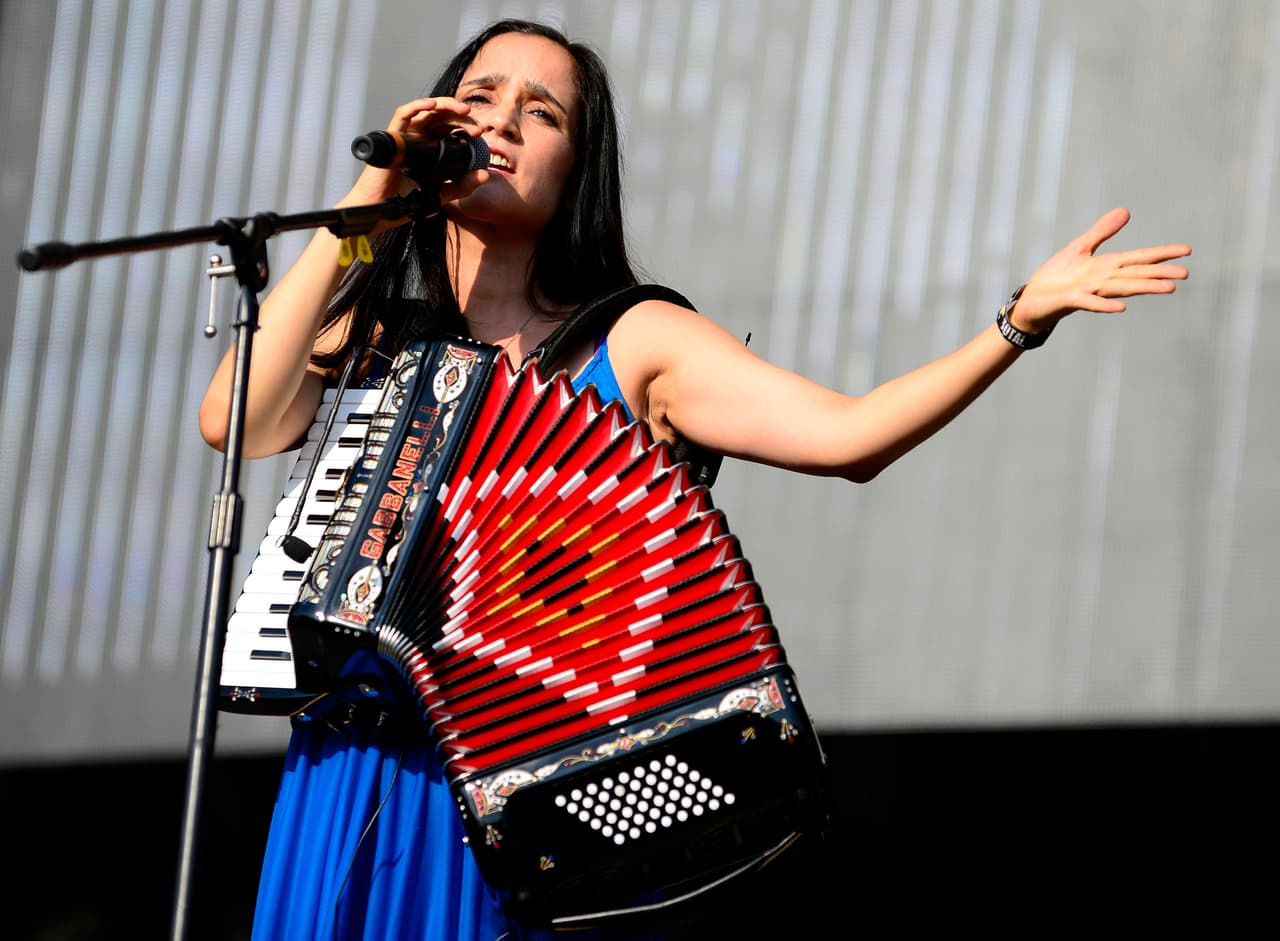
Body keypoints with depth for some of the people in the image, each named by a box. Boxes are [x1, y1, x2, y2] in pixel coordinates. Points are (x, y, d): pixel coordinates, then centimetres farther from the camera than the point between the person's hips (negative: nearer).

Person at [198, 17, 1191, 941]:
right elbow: (238, 423, -9)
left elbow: (846, 434, -8)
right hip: (357, 790, 2)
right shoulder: (373, 327, 10)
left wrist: (1023, 318, -20)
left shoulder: (633, 341, 4)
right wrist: (364, 207, -7)